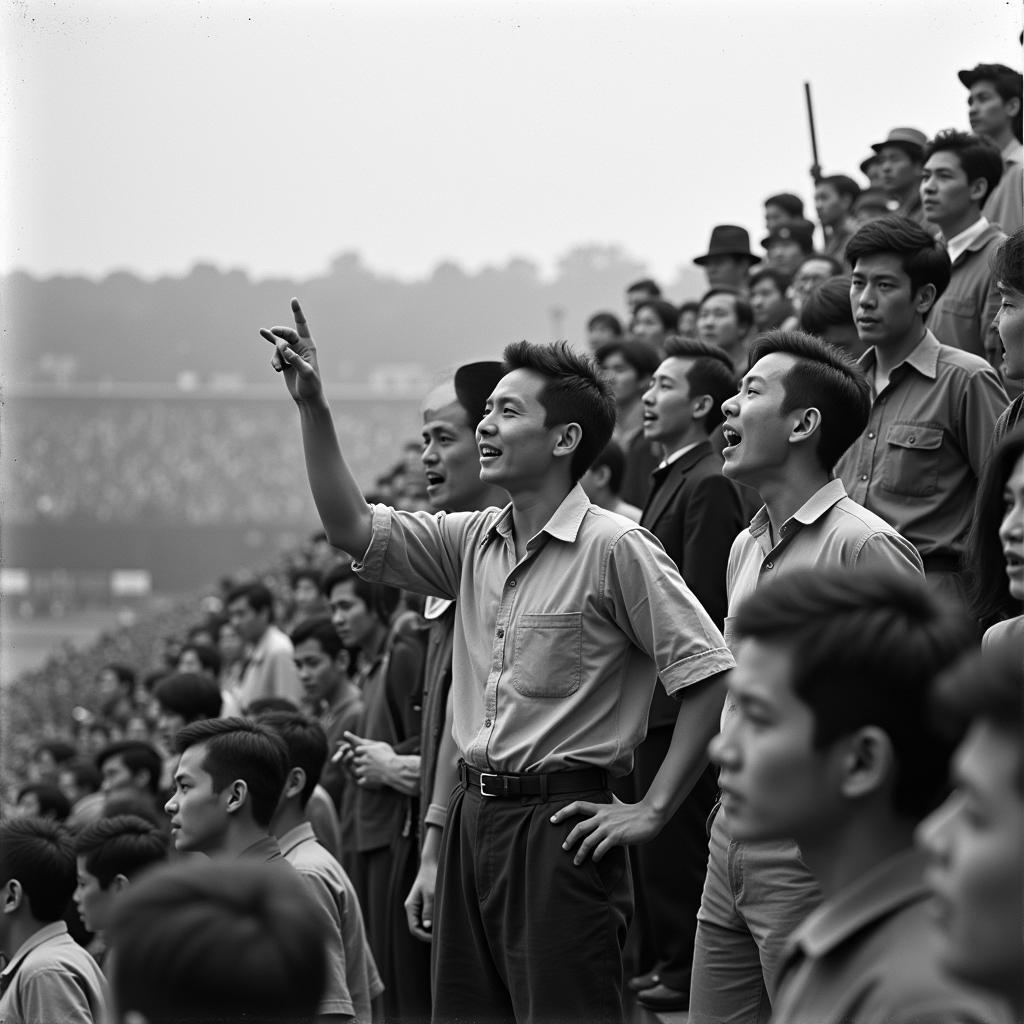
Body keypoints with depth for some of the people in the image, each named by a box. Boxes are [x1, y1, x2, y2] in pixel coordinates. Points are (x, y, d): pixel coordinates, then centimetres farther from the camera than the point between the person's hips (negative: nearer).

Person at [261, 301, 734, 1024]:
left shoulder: (616, 549, -11)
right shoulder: (474, 542, 11)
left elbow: (711, 674, -13)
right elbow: (353, 527, 11)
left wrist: (652, 812, -13)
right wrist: (312, 407, 2)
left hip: (558, 821, -7)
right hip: (474, 815, 8)